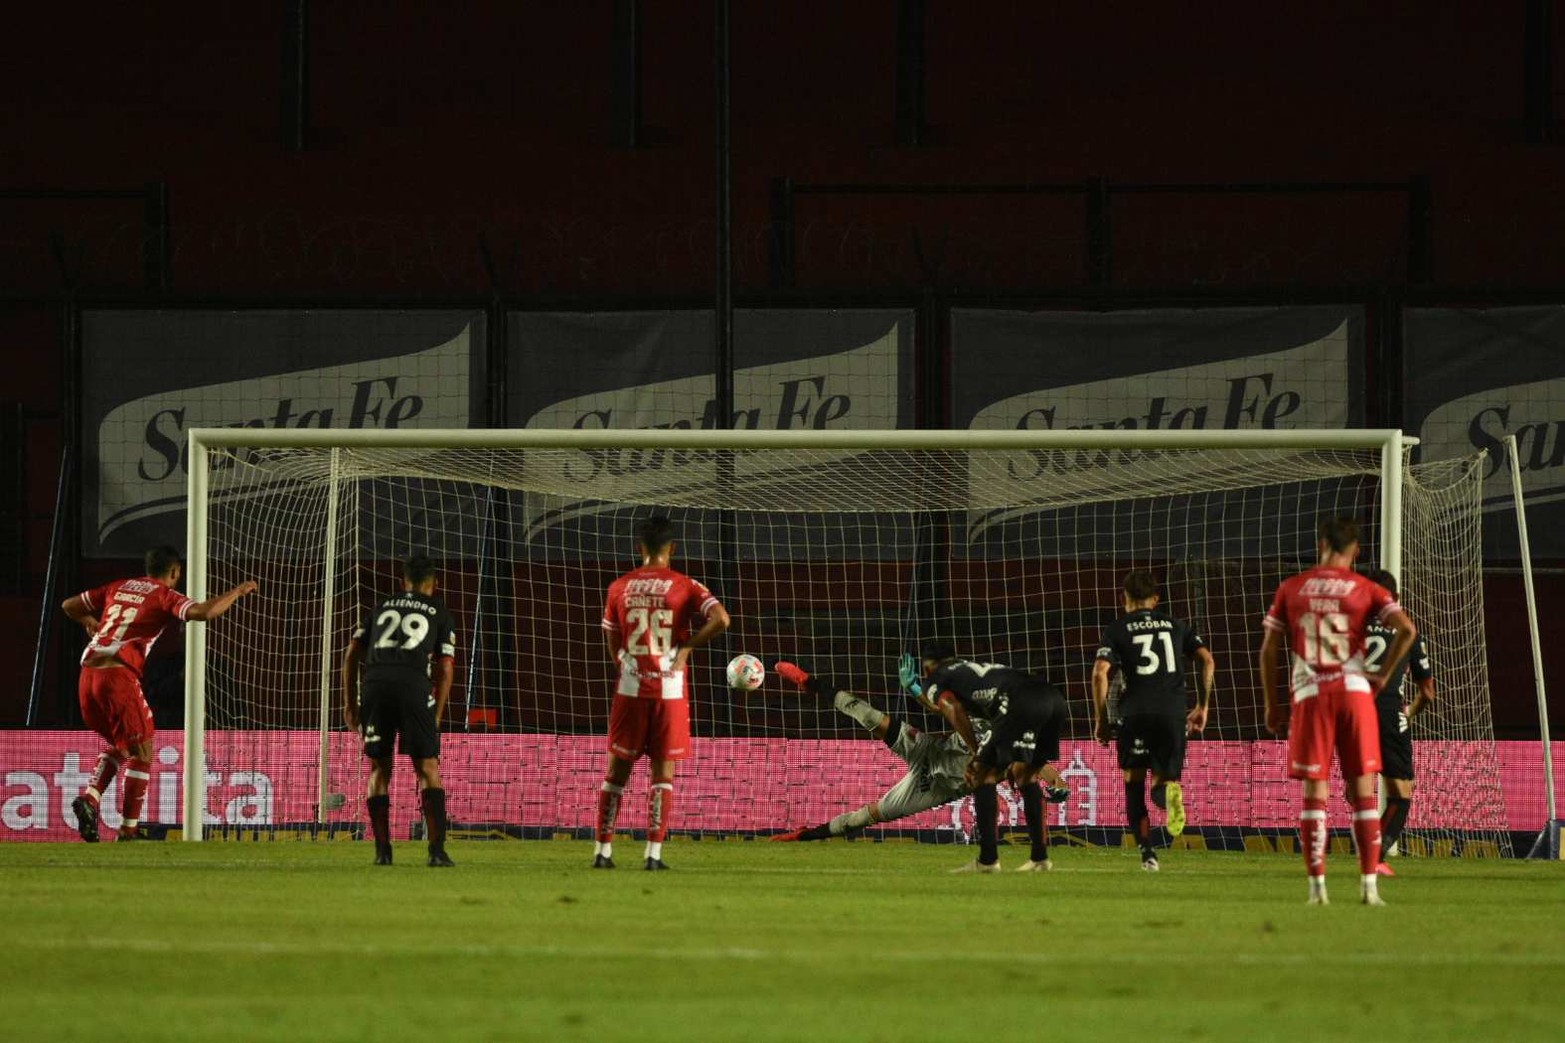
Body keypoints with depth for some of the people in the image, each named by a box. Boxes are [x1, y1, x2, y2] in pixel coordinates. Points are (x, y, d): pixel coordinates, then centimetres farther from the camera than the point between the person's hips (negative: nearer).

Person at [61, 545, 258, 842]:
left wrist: (88, 622, 46)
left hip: (89, 673, 7)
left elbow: (69, 605, 27)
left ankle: (90, 798, 2)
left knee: (117, 746, 24)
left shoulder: (117, 588, 20)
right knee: (141, 752, 6)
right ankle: (129, 828, 4)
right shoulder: (164, 595, 2)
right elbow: (203, 612, -14)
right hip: (119, 674, -7)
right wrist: (237, 592, 1)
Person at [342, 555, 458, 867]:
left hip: (374, 682, 2)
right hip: (414, 684, -2)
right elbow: (445, 669, 10)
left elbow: (352, 654, 18)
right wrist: (436, 717, 14)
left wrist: (349, 702, 21)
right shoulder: (439, 612, 17)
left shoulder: (383, 607, 25)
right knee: (428, 769, 4)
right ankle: (437, 850, -5)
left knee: (379, 768, 12)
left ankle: (382, 850, 6)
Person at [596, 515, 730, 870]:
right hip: (670, 690, -2)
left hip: (630, 688, 2)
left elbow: (612, 644, 9)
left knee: (618, 770, 9)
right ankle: (654, 852, -3)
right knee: (663, 771, 3)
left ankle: (603, 850, 9)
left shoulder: (619, 587, 5)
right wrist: (687, 646, -4)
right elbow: (720, 618, -16)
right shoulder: (684, 586, -3)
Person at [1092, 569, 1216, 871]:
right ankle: (1169, 791, -27)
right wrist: (1203, 707, 14)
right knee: (1162, 782, 11)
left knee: (1134, 786, 10)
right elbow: (1207, 660, 6)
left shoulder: (1118, 629, 8)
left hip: (1135, 713, -2)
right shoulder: (1175, 625, 16)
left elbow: (1100, 673, -5)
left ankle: (1147, 852, -1)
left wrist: (1101, 719, 3)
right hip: (1173, 714, 2)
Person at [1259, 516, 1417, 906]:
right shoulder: (1365, 590, 4)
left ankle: (1317, 887, -2)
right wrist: (1382, 677, 1)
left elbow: (1268, 650, 7)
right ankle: (1369, 885, 1)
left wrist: (1272, 705, 13)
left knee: (1314, 793, 3)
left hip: (1309, 695, 0)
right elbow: (1406, 629, -9)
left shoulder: (1291, 589, 8)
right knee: (1363, 791, 5)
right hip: (1354, 690, 0)